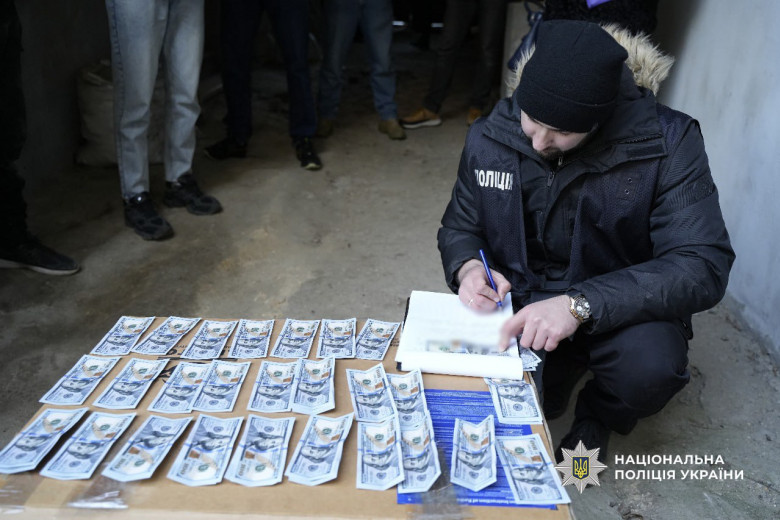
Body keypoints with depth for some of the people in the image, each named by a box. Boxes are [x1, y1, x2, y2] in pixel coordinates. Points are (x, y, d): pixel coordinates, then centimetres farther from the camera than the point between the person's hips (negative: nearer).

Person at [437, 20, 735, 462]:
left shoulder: (667, 144, -19)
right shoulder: (491, 137, -9)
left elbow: (704, 265, -25)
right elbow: (459, 227, 5)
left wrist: (581, 304, -37)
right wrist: (468, 267, -20)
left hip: (620, 309, -2)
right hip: (519, 302, 3)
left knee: (651, 365, -34)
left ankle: (598, 416, 6)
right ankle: (553, 375, 17)